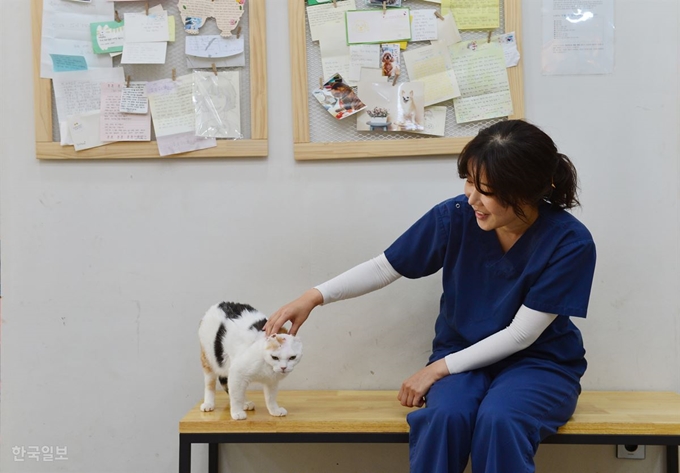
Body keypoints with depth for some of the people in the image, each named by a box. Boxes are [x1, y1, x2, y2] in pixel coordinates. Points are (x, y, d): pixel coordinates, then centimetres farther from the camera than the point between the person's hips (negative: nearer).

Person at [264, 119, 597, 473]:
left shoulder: (570, 243, -20)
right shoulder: (455, 216, -14)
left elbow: (521, 334, -17)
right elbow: (385, 267, -3)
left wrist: (439, 368, -16)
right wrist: (315, 296, -15)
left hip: (538, 362, -1)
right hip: (461, 353, 2)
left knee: (497, 420, -34)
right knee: (444, 416, -32)